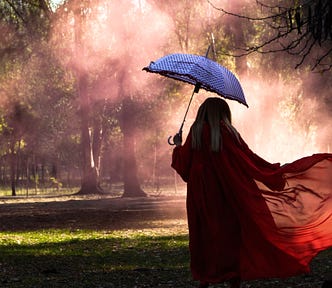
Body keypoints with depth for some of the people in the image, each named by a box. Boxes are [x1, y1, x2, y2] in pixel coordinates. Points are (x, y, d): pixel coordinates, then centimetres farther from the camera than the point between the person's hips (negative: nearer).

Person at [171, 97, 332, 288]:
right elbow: (250, 160, -4)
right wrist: (277, 170, 7)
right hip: (228, 198, -1)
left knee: (204, 237, 8)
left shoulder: (196, 133, -1)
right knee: (232, 236, 5)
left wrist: (178, 146, 21)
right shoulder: (228, 133, -5)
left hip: (201, 198, 2)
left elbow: (183, 166, 3)